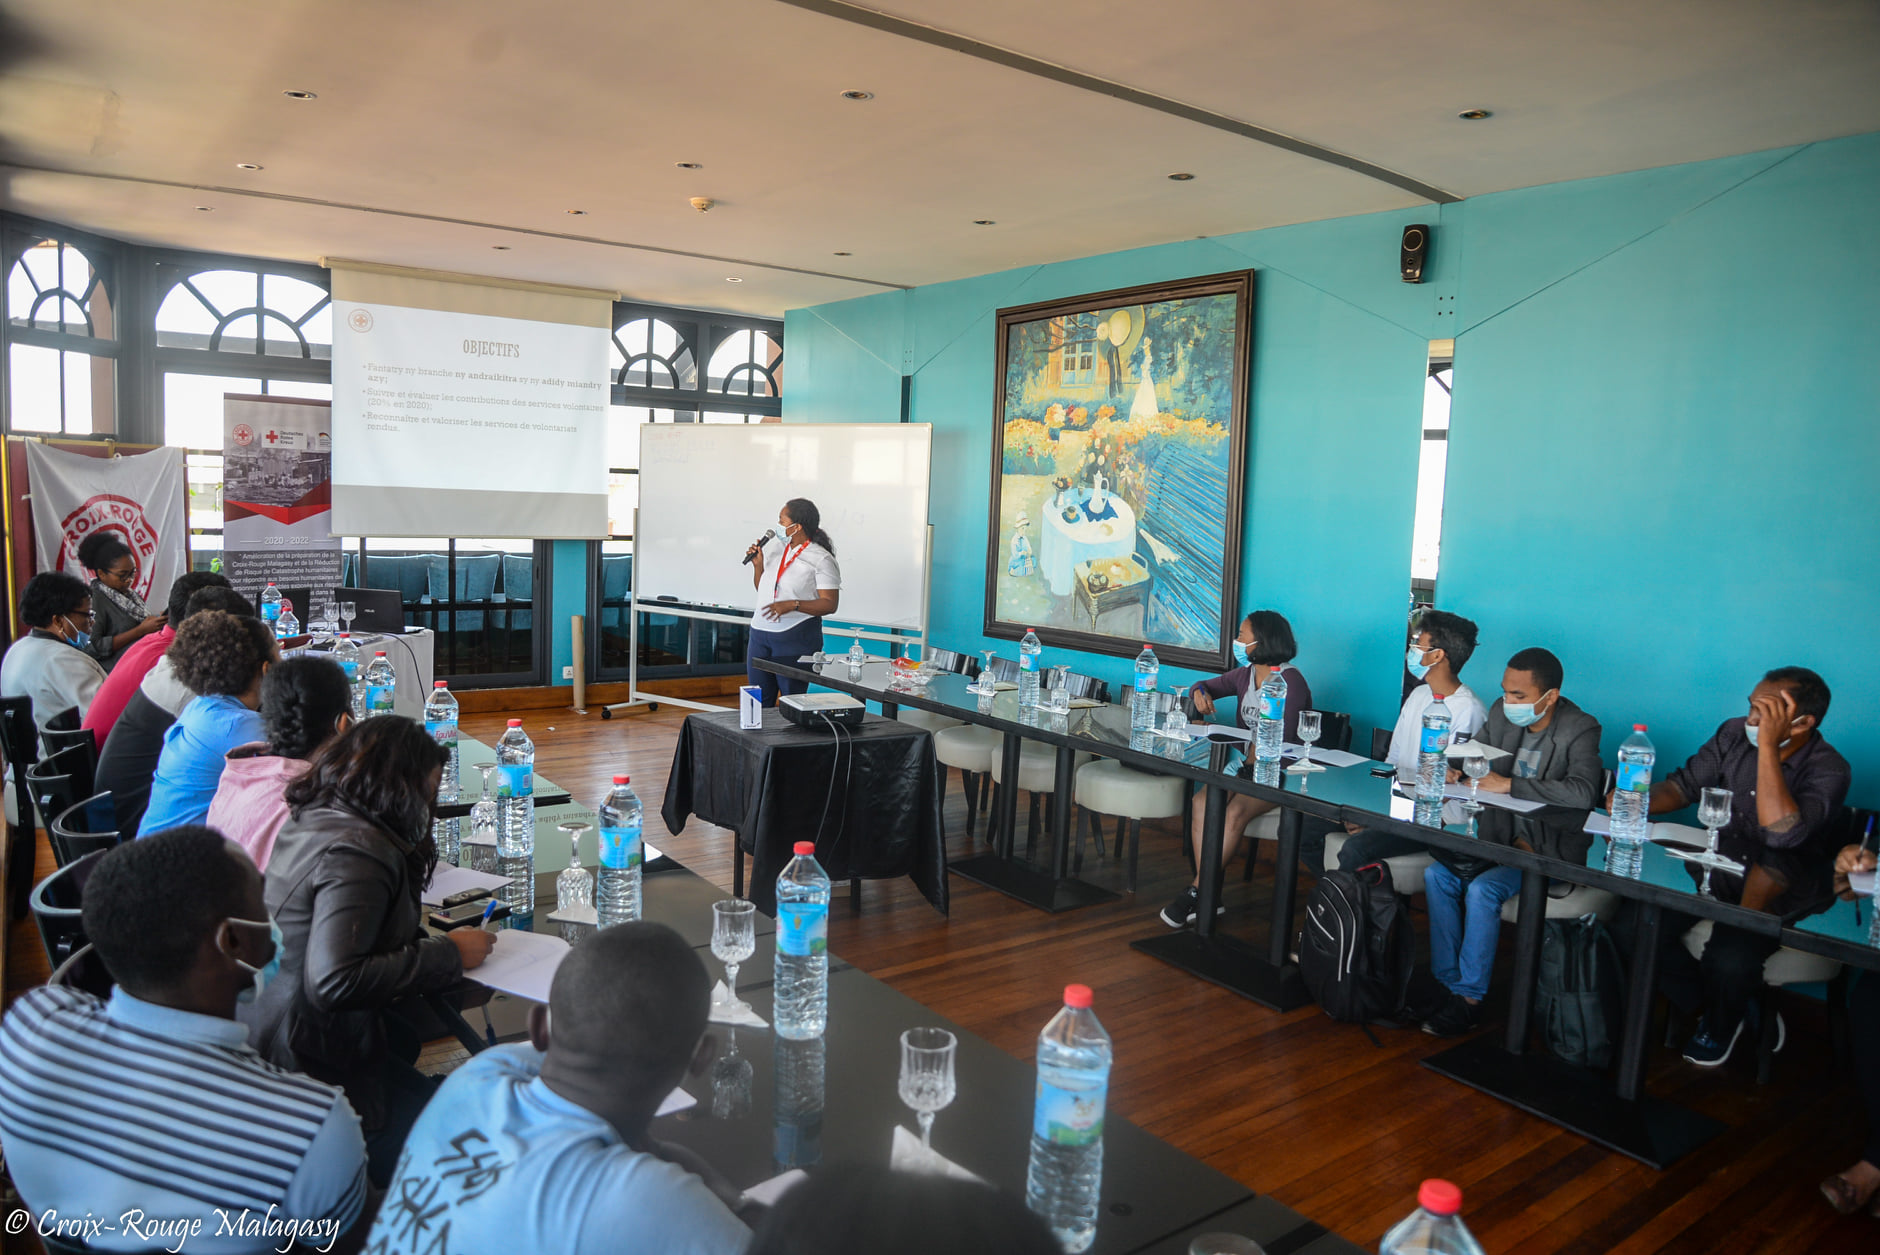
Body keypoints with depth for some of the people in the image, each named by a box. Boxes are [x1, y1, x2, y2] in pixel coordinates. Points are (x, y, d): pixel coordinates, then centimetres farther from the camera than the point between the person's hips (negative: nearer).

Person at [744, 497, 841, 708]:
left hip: (796, 638, -6)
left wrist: (792, 605, -24)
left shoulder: (821, 559, -10)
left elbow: (830, 604, -15)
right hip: (760, 633, 7)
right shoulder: (774, 548, 10)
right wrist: (758, 565, 2)